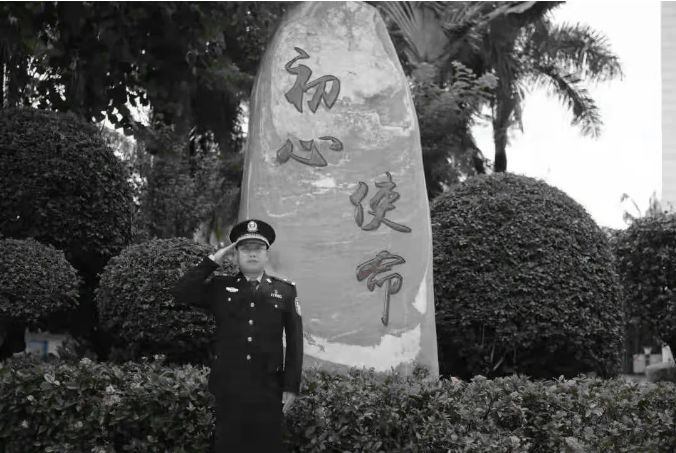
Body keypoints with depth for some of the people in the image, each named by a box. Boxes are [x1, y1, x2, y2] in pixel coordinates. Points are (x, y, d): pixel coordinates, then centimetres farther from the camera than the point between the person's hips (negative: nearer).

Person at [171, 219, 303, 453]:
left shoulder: (285, 291, 6)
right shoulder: (220, 288, 8)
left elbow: (294, 341, 4)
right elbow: (180, 293, -5)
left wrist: (291, 386, -1)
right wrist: (214, 260, -3)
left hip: (268, 388, 0)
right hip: (228, 387, 0)